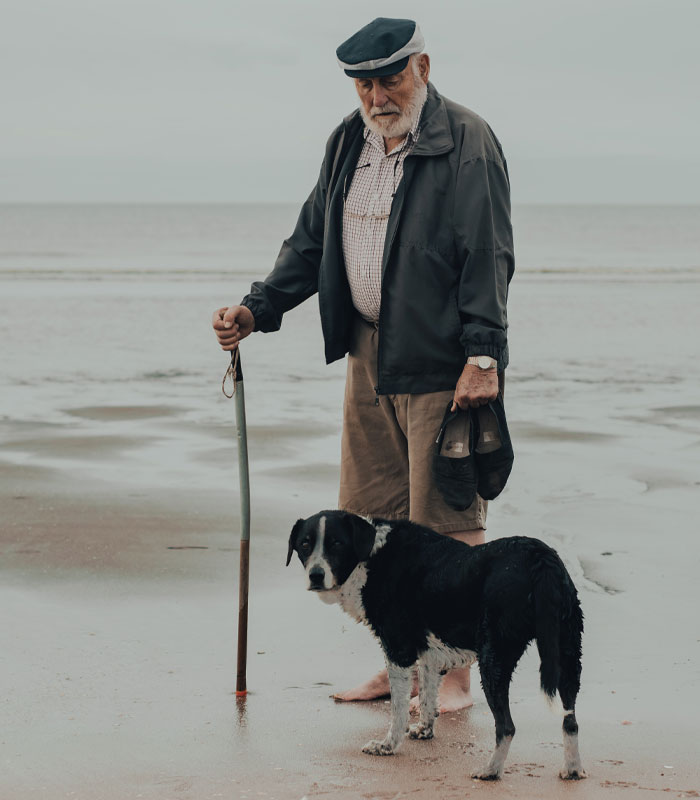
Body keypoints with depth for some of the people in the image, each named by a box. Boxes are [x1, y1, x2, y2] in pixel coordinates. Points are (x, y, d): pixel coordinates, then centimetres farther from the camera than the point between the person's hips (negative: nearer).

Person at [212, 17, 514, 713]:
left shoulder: (467, 143, -10)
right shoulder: (348, 141, 12)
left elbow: (488, 258, -14)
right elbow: (312, 239, 18)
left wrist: (482, 357, -20)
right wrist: (256, 309, 7)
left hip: (439, 365, -7)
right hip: (368, 355, 7)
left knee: (444, 524, -2)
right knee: (371, 519, 11)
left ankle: (454, 675, 8)